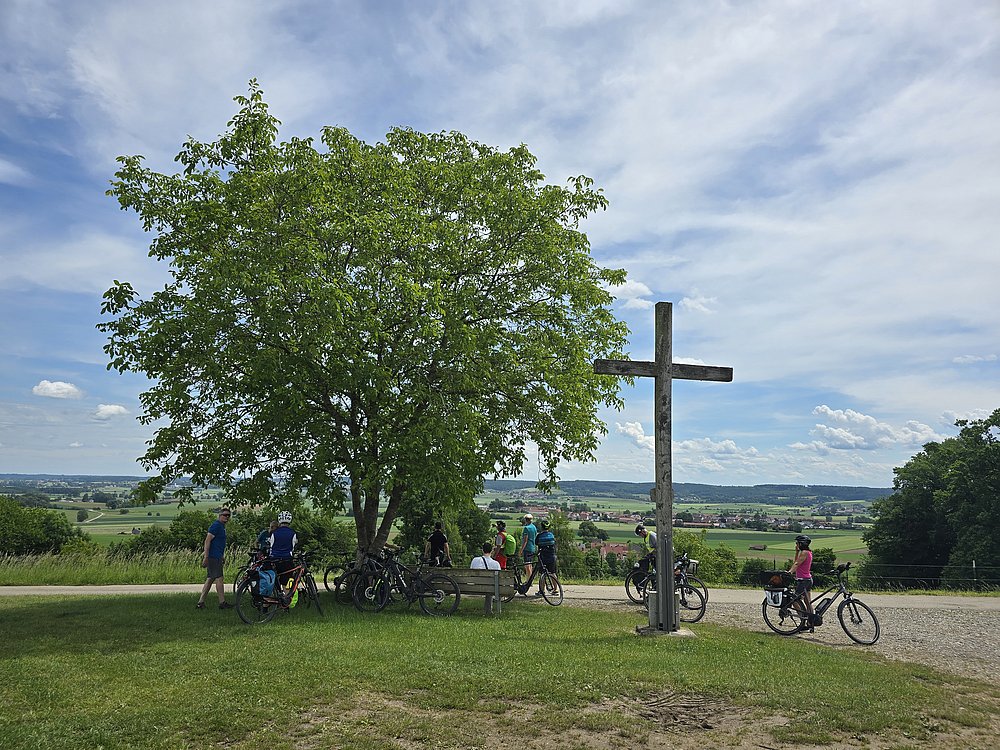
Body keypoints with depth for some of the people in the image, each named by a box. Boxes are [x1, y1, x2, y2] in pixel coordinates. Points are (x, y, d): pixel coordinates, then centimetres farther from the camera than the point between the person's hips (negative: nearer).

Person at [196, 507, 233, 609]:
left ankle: (200, 602, 12)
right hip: (213, 557, -10)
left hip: (217, 557, 10)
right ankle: (222, 602, -3)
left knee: (210, 579, 10)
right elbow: (207, 541, -18)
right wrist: (206, 557, -23)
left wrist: (222, 556, 29)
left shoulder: (222, 526, 18)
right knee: (219, 579, -7)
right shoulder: (216, 525, -13)